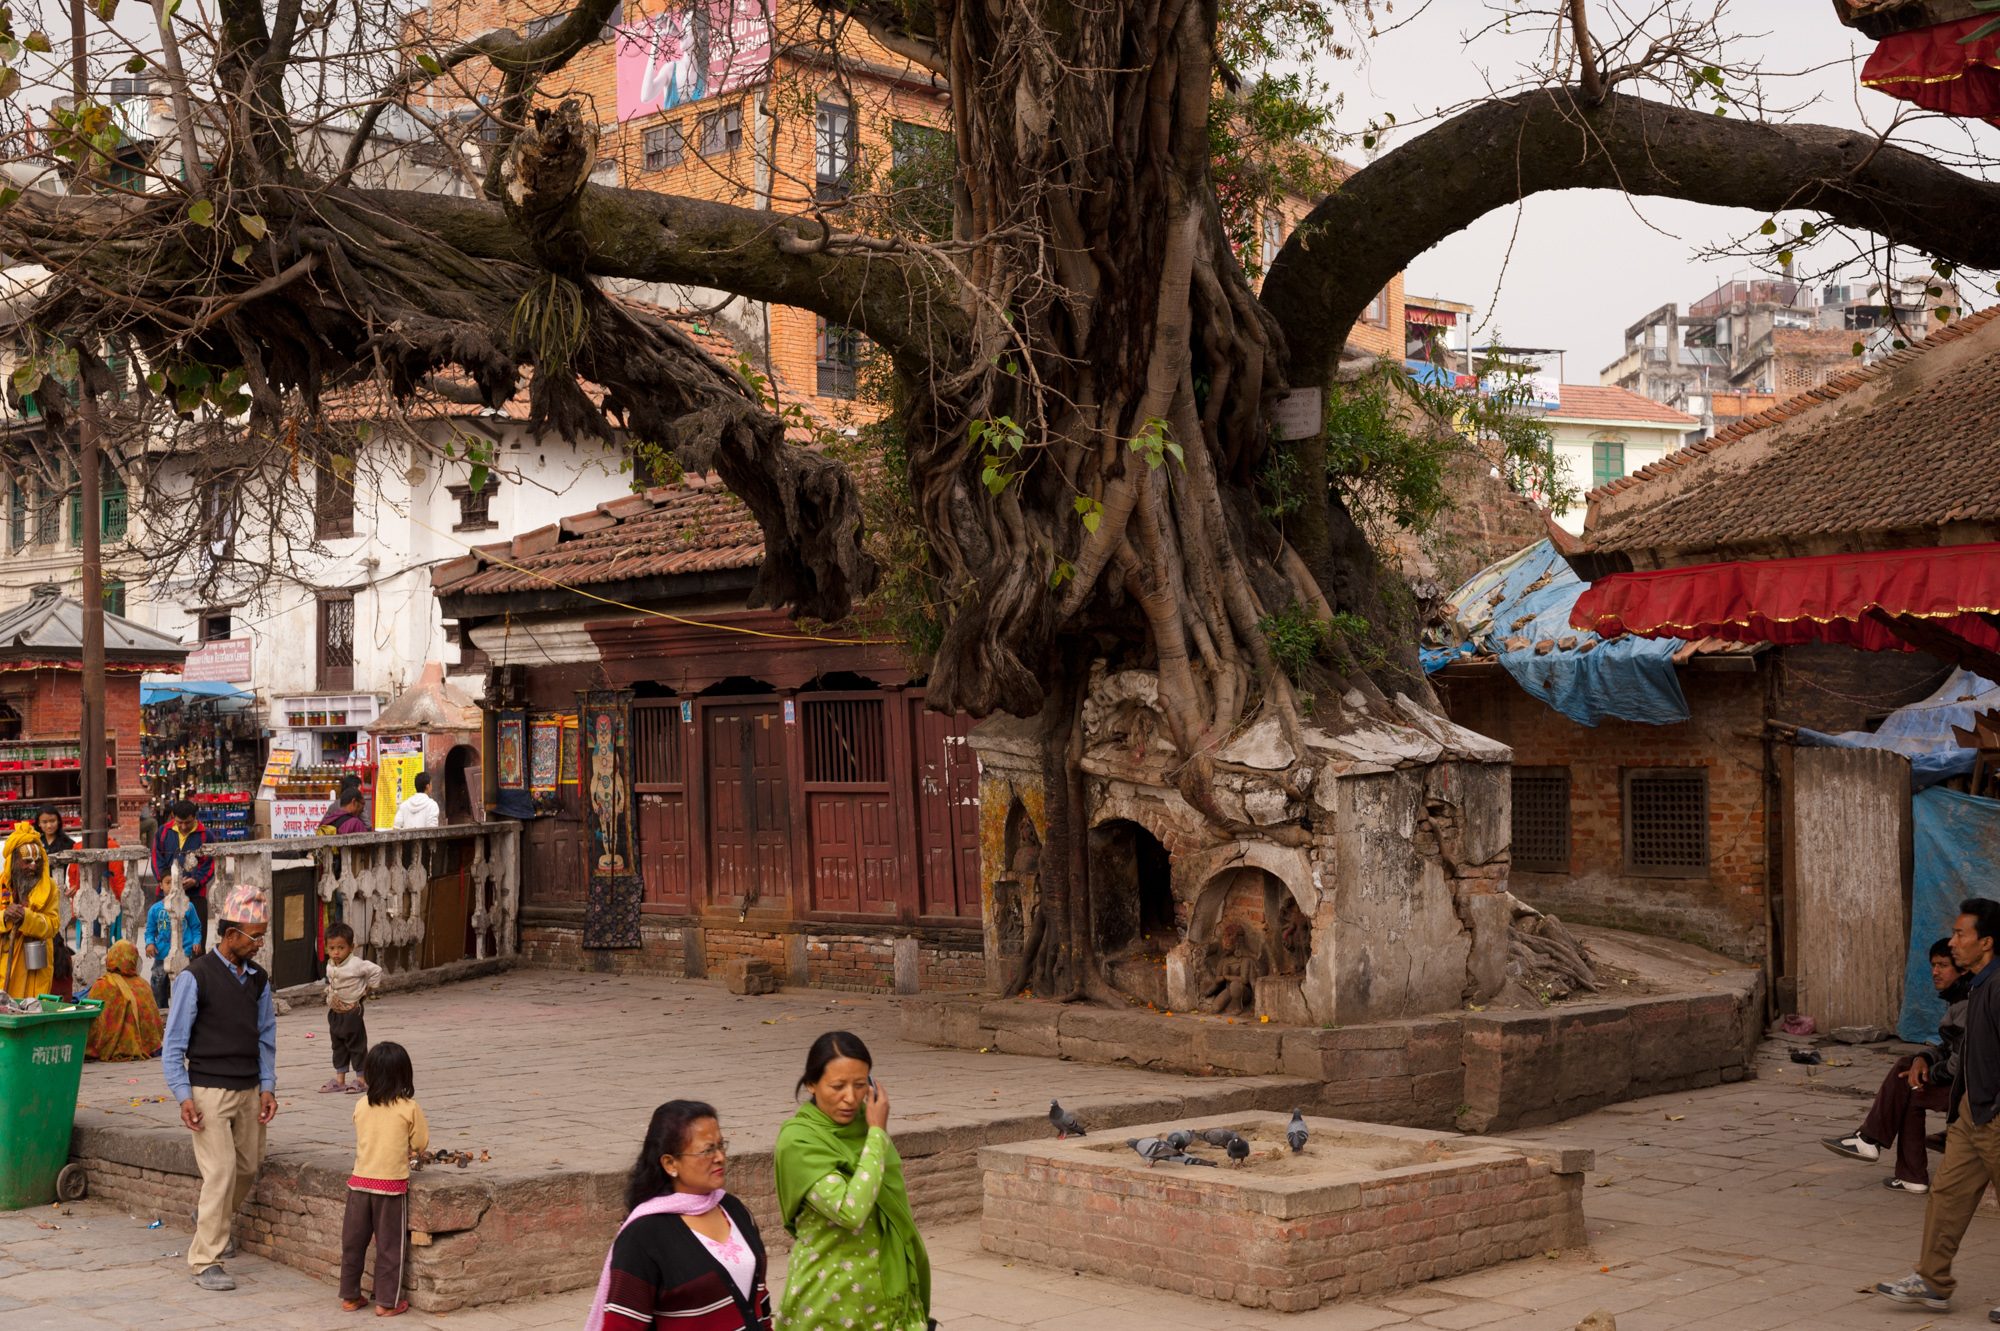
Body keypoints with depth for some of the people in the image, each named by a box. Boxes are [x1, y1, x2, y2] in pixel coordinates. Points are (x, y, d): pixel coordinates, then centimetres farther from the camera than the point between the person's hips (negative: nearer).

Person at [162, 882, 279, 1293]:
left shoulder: (257, 979, 8)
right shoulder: (195, 978, -10)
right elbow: (173, 1043, -7)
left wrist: (267, 1086, 4)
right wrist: (183, 1097, -13)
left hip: (248, 1090, 6)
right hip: (209, 1090, -6)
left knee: (248, 1167, 13)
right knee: (221, 1171, -11)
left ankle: (214, 1218, 42)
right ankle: (206, 1262, -3)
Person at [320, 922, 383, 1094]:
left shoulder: (356, 965, -19)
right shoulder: (330, 966, 2)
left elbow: (376, 971, -17)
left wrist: (366, 991, -11)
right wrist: (330, 995, 3)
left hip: (352, 1011, -7)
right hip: (335, 1012, 7)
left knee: (357, 1046, 1)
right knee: (338, 1046, 13)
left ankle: (362, 1080, 10)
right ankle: (339, 1080, 21)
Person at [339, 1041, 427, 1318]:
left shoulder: (360, 1106, 0)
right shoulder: (409, 1108, -10)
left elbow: (362, 1139, 12)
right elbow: (421, 1143, -3)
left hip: (359, 1181, 3)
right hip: (391, 1184, -3)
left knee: (353, 1242, 14)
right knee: (389, 1245, 6)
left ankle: (349, 1296, 23)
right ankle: (386, 1301, 10)